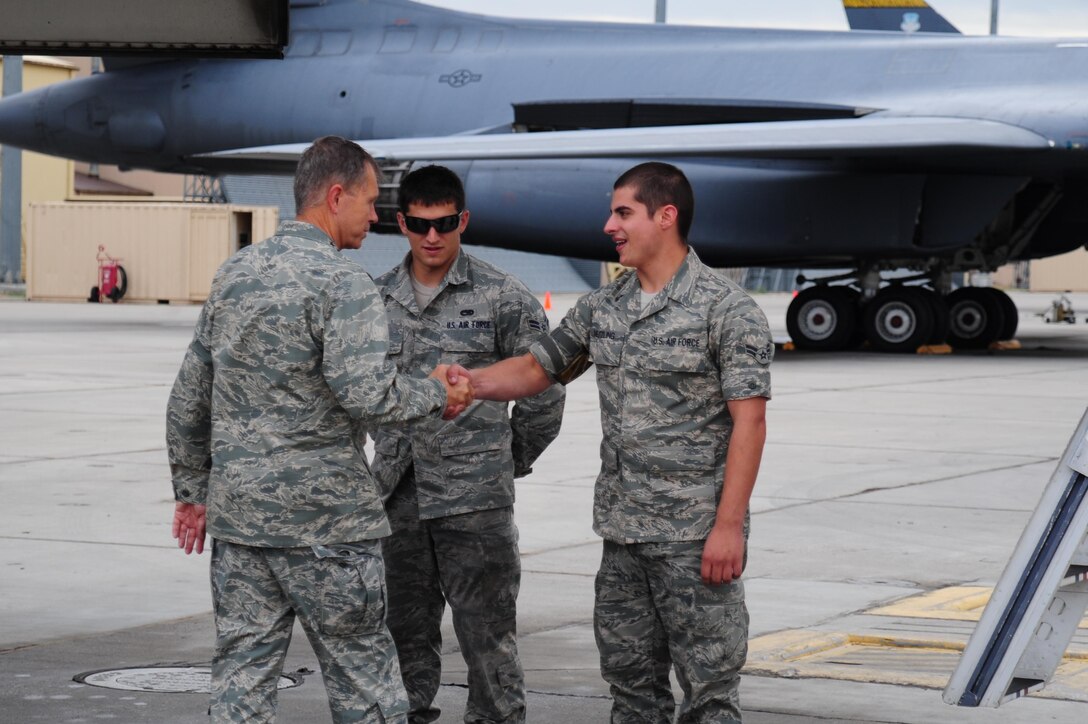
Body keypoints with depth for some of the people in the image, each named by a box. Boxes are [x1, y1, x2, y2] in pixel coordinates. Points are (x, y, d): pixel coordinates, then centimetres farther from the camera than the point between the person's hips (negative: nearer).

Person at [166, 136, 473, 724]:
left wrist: (192, 489, 24)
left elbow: (188, 398, 16)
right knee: (362, 676, 5)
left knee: (241, 677, 7)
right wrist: (436, 395, -6)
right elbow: (366, 394, -23)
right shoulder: (342, 282, -12)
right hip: (323, 520, -7)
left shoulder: (233, 274, 12)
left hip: (236, 516, 7)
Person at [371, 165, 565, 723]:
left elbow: (543, 392, 1)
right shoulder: (377, 299, 7)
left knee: (487, 634, -1)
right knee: (405, 634, 12)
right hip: (398, 495, 4)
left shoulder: (503, 298, -4)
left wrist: (510, 462, 5)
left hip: (475, 496, -4)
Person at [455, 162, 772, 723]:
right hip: (622, 530, 7)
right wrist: (471, 382, -3)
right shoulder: (601, 308, 11)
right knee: (630, 678, 13)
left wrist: (729, 526, -18)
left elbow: (748, 422, -13)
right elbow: (536, 368, 18)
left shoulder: (727, 309, -10)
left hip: (695, 536, -7)